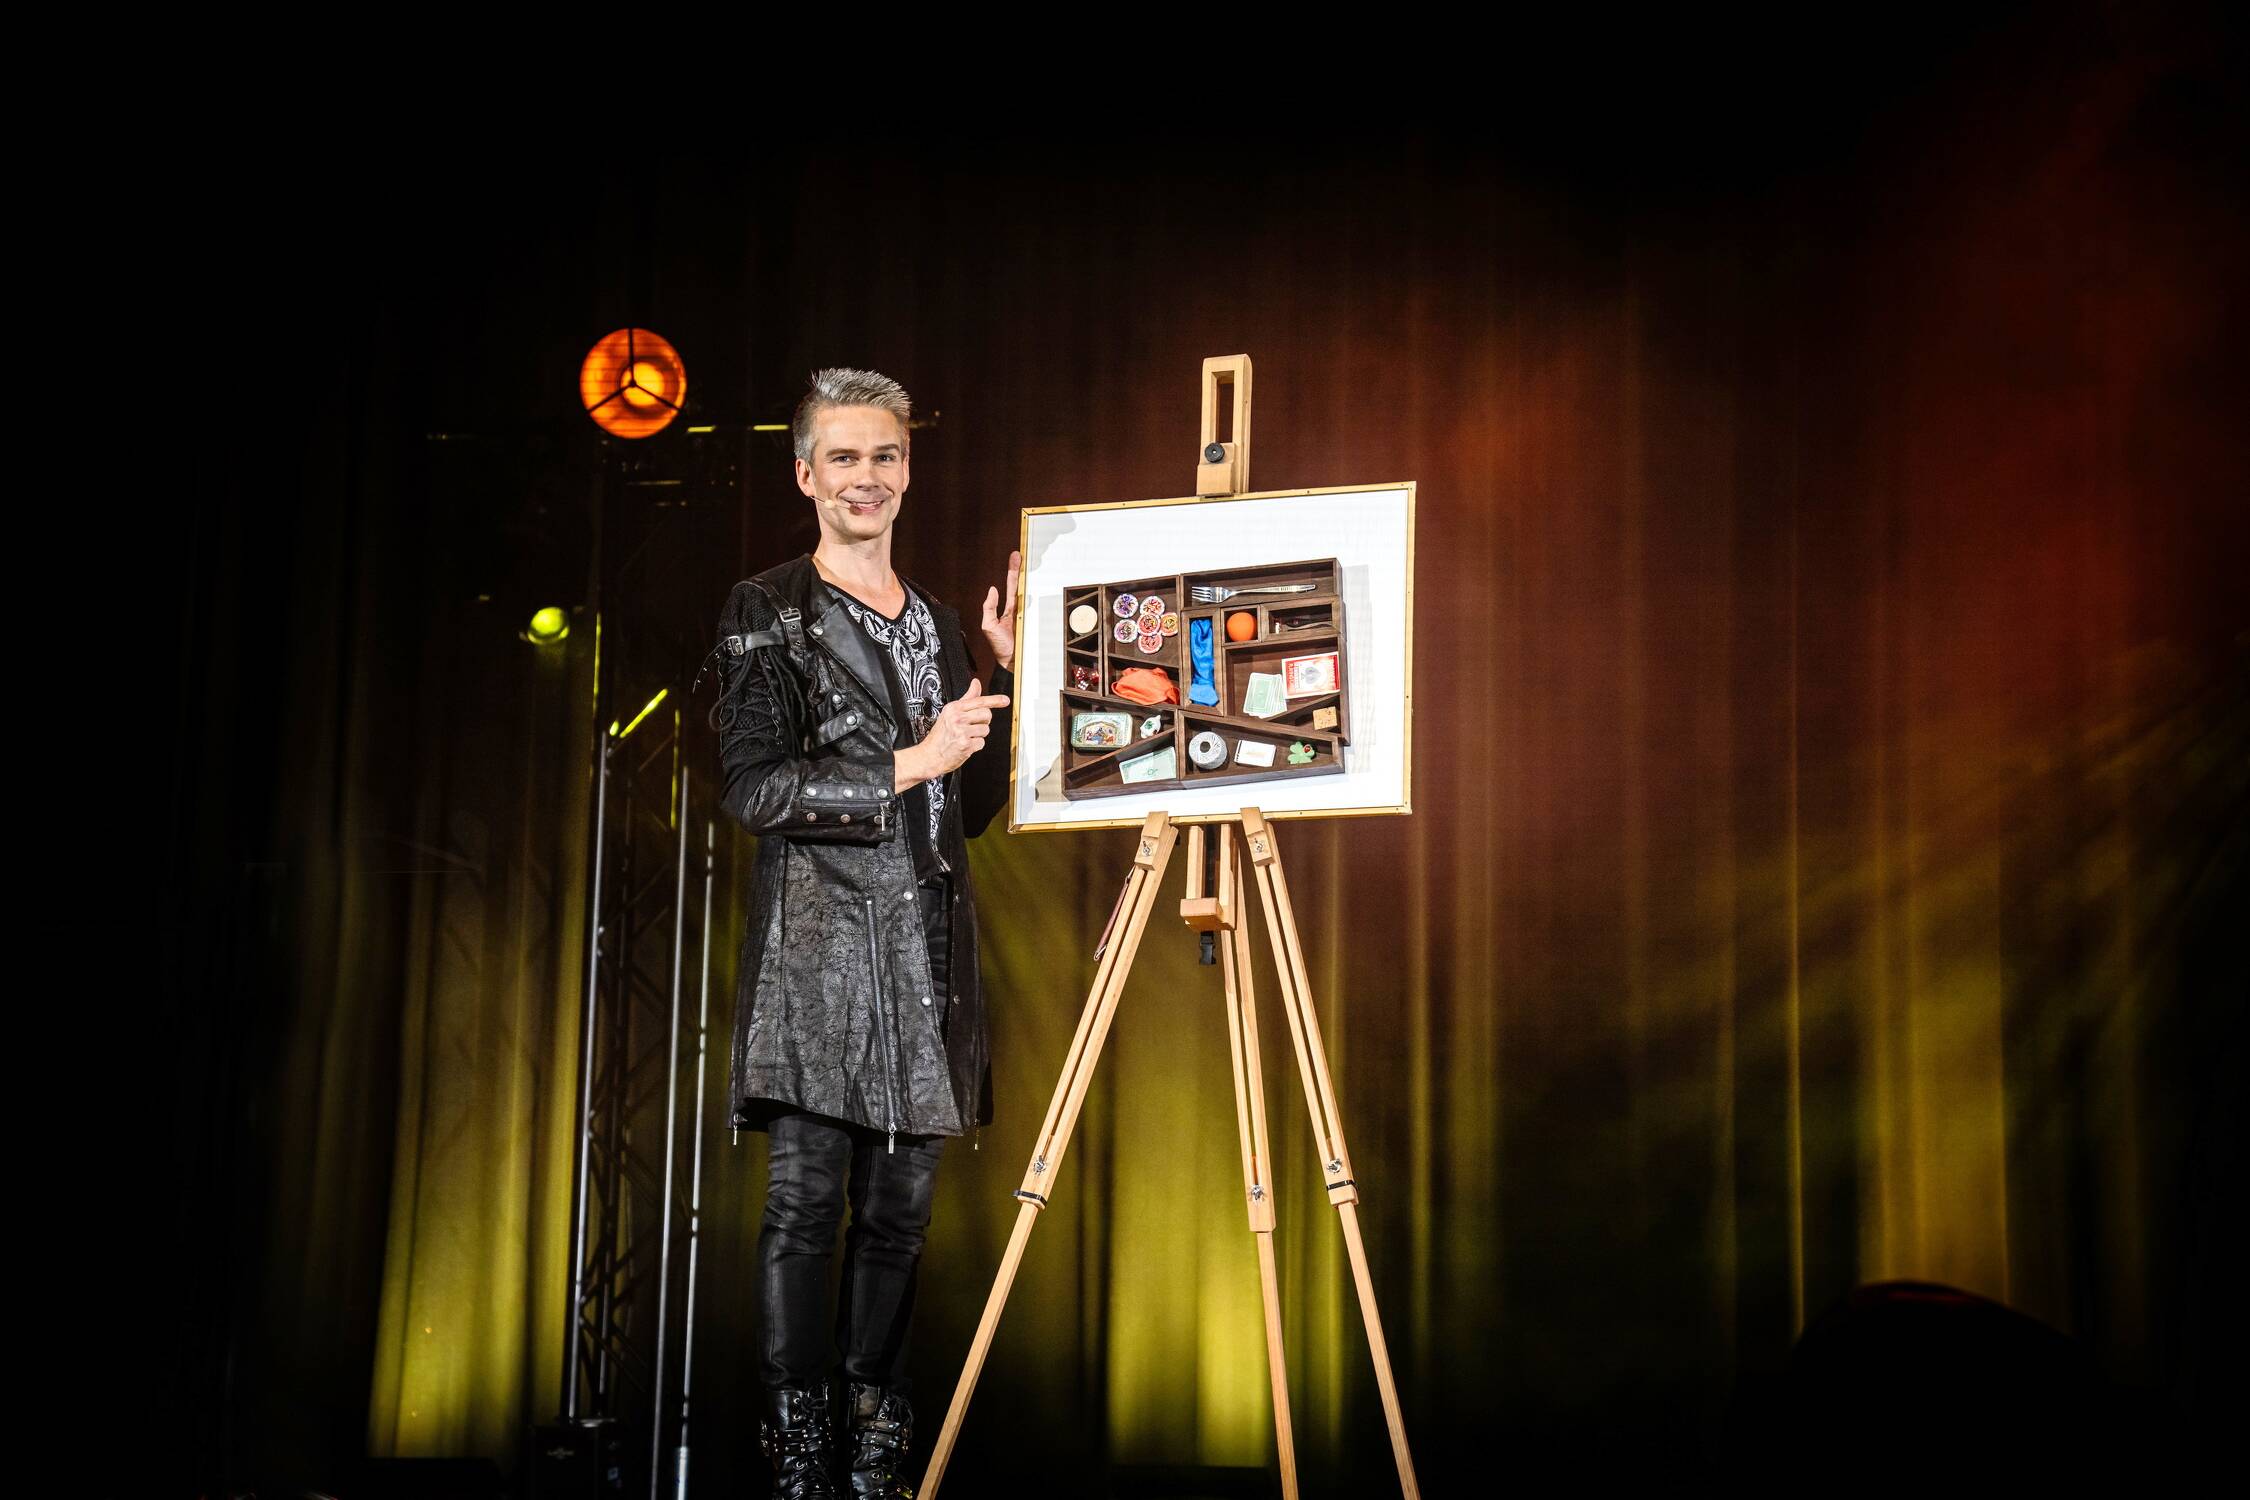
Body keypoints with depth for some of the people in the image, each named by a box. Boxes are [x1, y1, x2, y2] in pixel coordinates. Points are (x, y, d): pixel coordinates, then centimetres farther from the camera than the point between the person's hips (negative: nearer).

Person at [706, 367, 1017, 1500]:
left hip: (924, 943, 5)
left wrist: (1004, 678, 9)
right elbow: (751, 787, -8)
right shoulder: (769, 611, 1)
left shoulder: (937, 621, 18)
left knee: (900, 1204, 6)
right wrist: (907, 765, -12)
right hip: (817, 937, -5)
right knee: (805, 1199, -6)